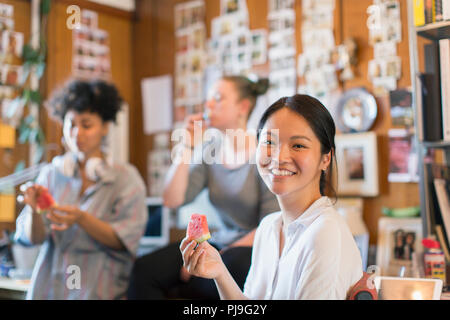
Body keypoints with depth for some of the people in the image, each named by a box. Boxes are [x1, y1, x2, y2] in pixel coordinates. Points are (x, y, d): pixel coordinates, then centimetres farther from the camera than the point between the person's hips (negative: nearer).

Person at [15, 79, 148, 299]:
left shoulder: (126, 178, 2)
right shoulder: (51, 173, 10)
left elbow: (122, 240, -6)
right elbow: (32, 237, 5)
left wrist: (81, 218, -20)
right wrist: (34, 209, -15)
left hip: (96, 290, -3)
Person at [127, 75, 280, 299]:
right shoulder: (209, 151, 7)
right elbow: (172, 200, -1)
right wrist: (187, 146, -5)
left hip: (255, 249, -4)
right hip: (220, 244, 4)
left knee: (234, 264, -39)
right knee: (145, 269, -17)